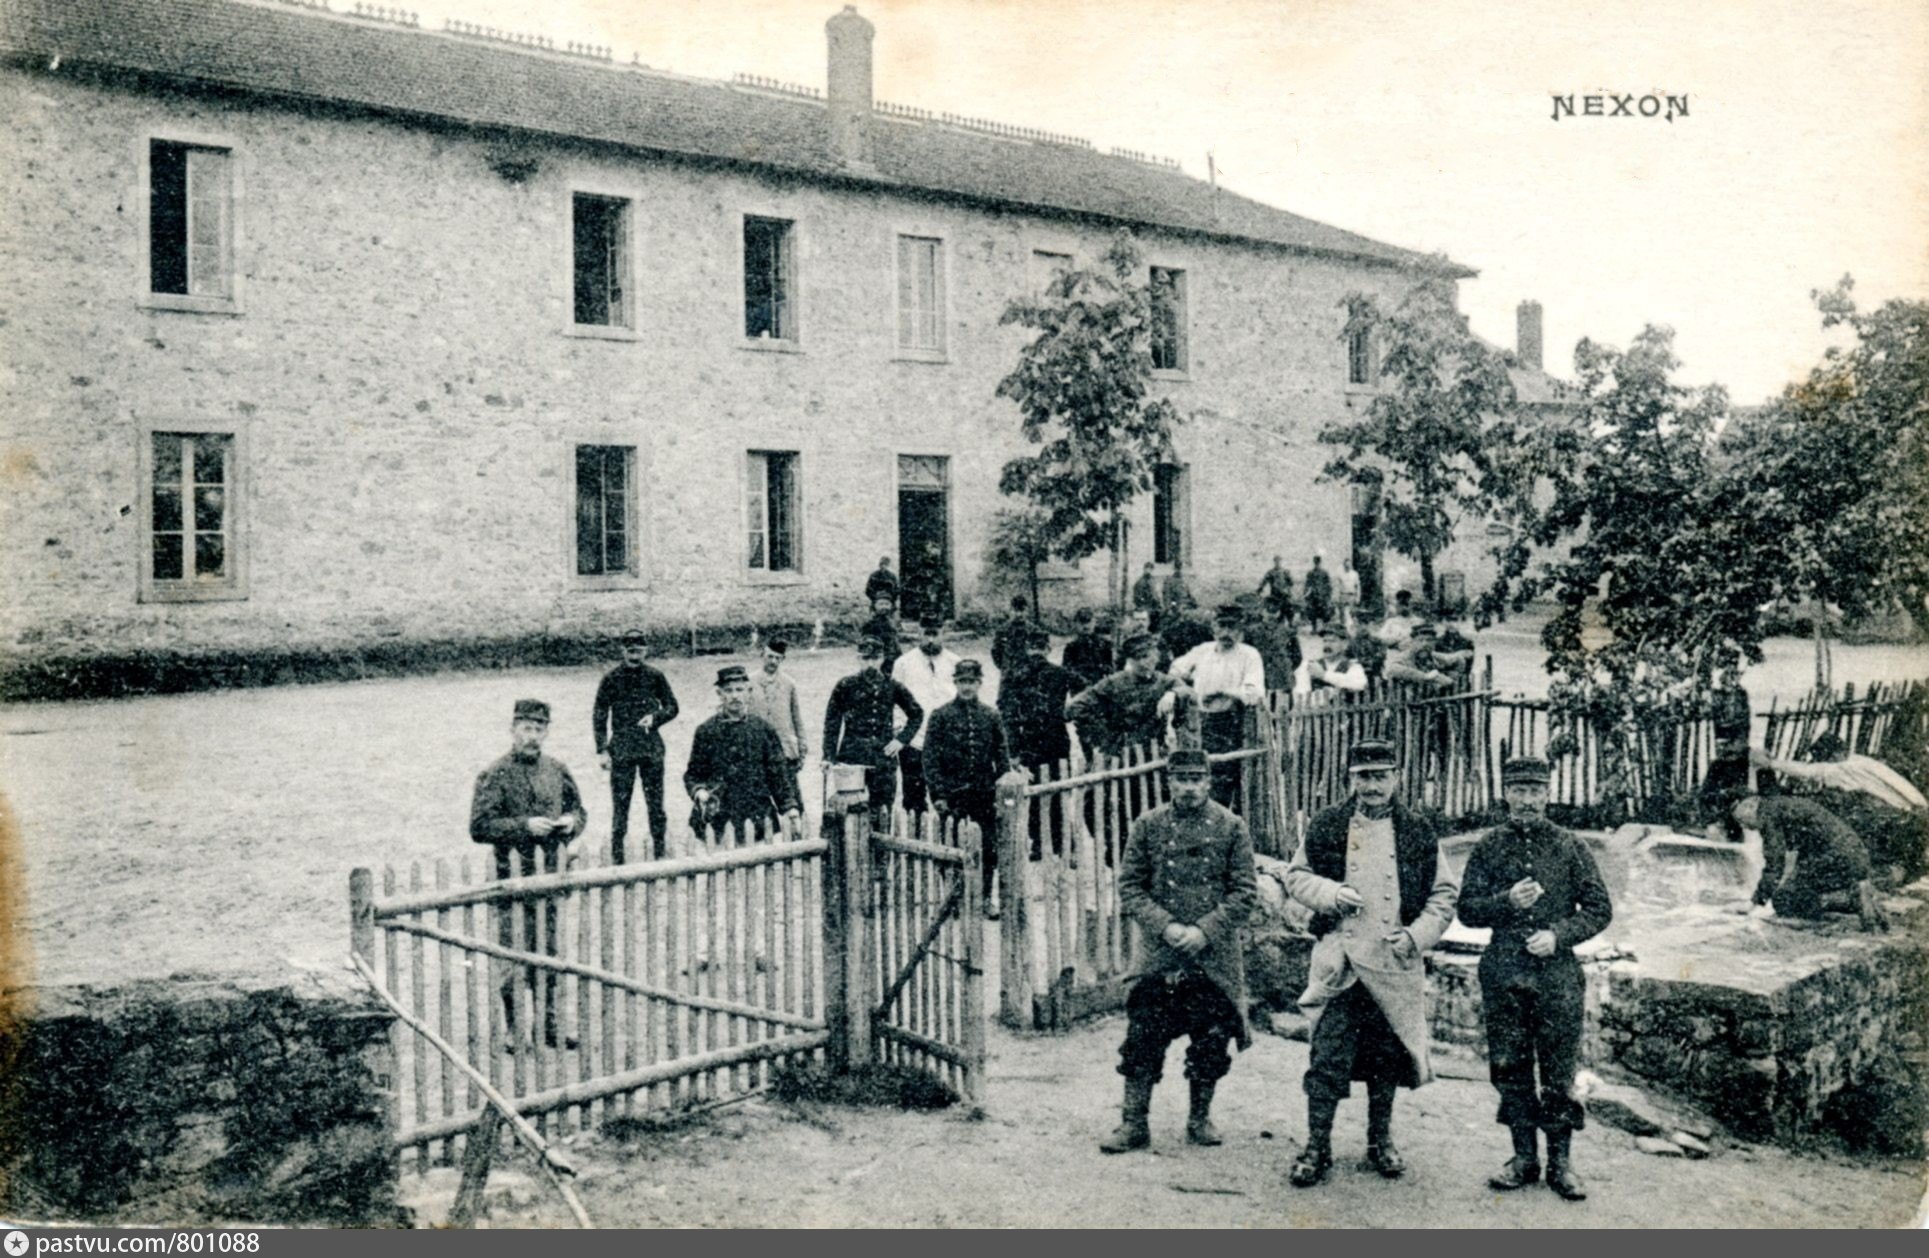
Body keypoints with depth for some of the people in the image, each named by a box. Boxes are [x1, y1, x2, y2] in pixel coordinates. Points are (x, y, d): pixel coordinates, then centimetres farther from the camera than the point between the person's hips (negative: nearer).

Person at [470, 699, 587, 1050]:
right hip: (513, 878, -5)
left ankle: (549, 1024, 24)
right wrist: (524, 825, -21)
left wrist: (572, 821, -4)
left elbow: (578, 809, 19)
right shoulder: (495, 775, -8)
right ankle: (515, 1031, 12)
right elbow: (479, 827, -13)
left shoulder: (556, 770, 8)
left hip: (550, 876, 5)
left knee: (549, 954, 13)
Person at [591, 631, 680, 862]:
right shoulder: (611, 678, 0)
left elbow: (672, 707, 12)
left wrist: (655, 717, -9)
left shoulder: (655, 676, 5)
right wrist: (602, 750, -4)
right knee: (620, 803, -2)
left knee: (655, 803, 5)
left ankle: (660, 852, 14)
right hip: (622, 749, -2)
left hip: (652, 748, 2)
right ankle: (617, 858, 3)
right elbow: (599, 716, 2)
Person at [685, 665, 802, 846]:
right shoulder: (706, 731, 6)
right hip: (718, 819, -1)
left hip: (757, 820, 1)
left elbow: (779, 772, 8)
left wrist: (791, 806, -2)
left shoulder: (763, 729, 8)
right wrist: (699, 791, -11)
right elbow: (693, 774, 10)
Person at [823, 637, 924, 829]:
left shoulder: (892, 687, 5)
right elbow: (832, 723, 0)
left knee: (882, 811, 3)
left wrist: (901, 739, 4)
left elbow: (917, 714, 16)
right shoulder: (845, 687, 0)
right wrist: (829, 756, -7)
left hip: (883, 756, 2)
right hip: (852, 755, -2)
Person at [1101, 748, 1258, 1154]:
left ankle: (1200, 1117, 28)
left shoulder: (1231, 828, -1)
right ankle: (1134, 1123, 12)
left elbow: (1245, 892, -2)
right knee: (1143, 1037, 0)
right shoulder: (1148, 826, 1)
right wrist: (1165, 926, -13)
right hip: (1158, 956, 0)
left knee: (1211, 1040, 9)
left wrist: (1204, 930, -14)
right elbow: (1130, 887, 1)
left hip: (1214, 956, 0)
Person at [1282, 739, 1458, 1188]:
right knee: (1327, 1057, -4)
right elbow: (1295, 876, 9)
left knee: (1387, 1057, 13)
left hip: (1396, 963, 1)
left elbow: (1445, 894, 9)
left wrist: (1417, 934, -6)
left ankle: (1380, 1142, 29)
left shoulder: (1420, 832, 4)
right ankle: (1317, 1146, 7)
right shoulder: (1326, 827, 3)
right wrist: (1330, 892, -10)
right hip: (1338, 960, -1)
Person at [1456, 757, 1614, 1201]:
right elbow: (1467, 910, 3)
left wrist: (1559, 934, -12)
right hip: (1503, 977, 1)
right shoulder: (1488, 848, 4)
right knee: (1509, 1069, 7)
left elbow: (1599, 910, 3)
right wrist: (1508, 901, -15)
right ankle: (1524, 1157, 20)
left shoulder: (1571, 848, 2)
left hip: (1557, 975, -1)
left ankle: (1561, 1162, 16)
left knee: (1559, 1072, 3)